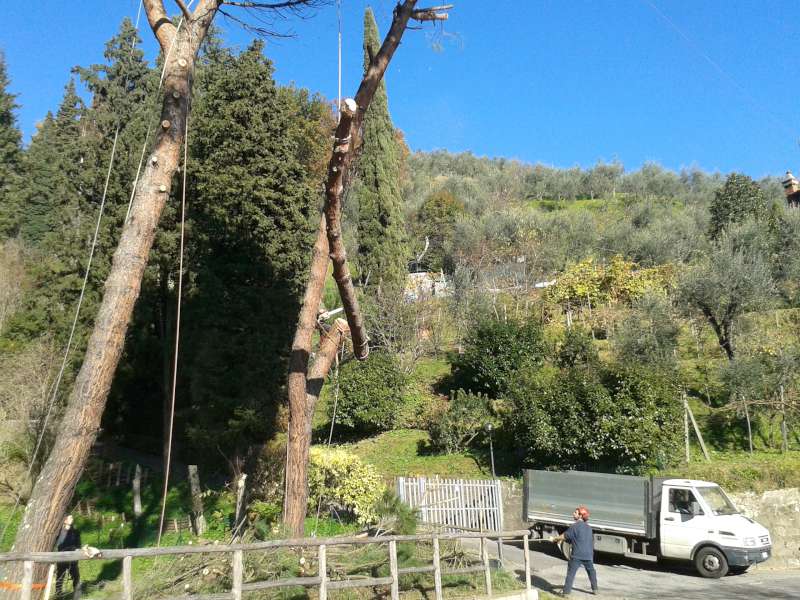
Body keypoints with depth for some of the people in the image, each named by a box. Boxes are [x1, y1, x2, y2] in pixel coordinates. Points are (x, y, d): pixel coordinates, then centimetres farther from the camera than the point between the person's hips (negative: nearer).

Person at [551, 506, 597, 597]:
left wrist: (554, 539, 12)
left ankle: (566, 592, -4)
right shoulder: (588, 527, 11)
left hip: (577, 555, -6)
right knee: (591, 571, 23)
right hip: (588, 554, 6)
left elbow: (564, 536, -5)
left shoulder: (574, 526, -10)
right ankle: (595, 589, 30)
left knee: (571, 573, -2)